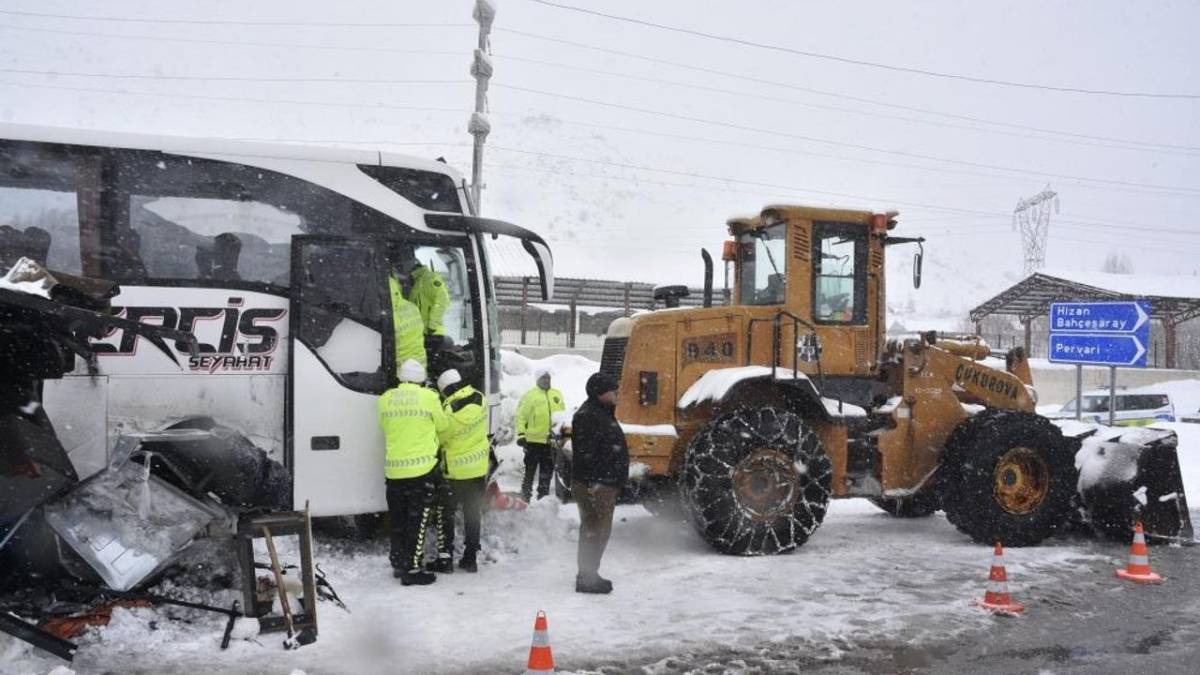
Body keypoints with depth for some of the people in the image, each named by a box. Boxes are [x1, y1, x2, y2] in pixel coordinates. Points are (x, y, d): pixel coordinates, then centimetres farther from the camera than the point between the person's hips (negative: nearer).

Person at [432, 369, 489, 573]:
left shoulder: (450, 411, -26)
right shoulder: (480, 400, -7)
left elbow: (440, 436, -13)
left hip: (455, 471, -6)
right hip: (479, 467, 6)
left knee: (446, 514, 9)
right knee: (472, 514, 13)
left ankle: (445, 558, 11)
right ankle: (470, 558, 18)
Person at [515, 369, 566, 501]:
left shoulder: (557, 394, 12)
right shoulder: (530, 395, -4)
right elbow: (521, 416, -6)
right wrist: (521, 434, -12)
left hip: (552, 441, 5)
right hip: (533, 440, -4)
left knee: (547, 470, 11)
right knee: (530, 469, 2)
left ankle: (543, 495, 22)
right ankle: (525, 495, 11)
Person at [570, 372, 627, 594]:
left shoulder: (603, 413, 17)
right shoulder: (587, 416, -17)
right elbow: (585, 453, -23)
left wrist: (615, 481, 25)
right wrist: (592, 483, -26)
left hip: (607, 483, 11)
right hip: (595, 484, -11)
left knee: (599, 530, 16)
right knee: (594, 530, -5)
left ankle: (589, 574, 26)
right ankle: (587, 578, 3)